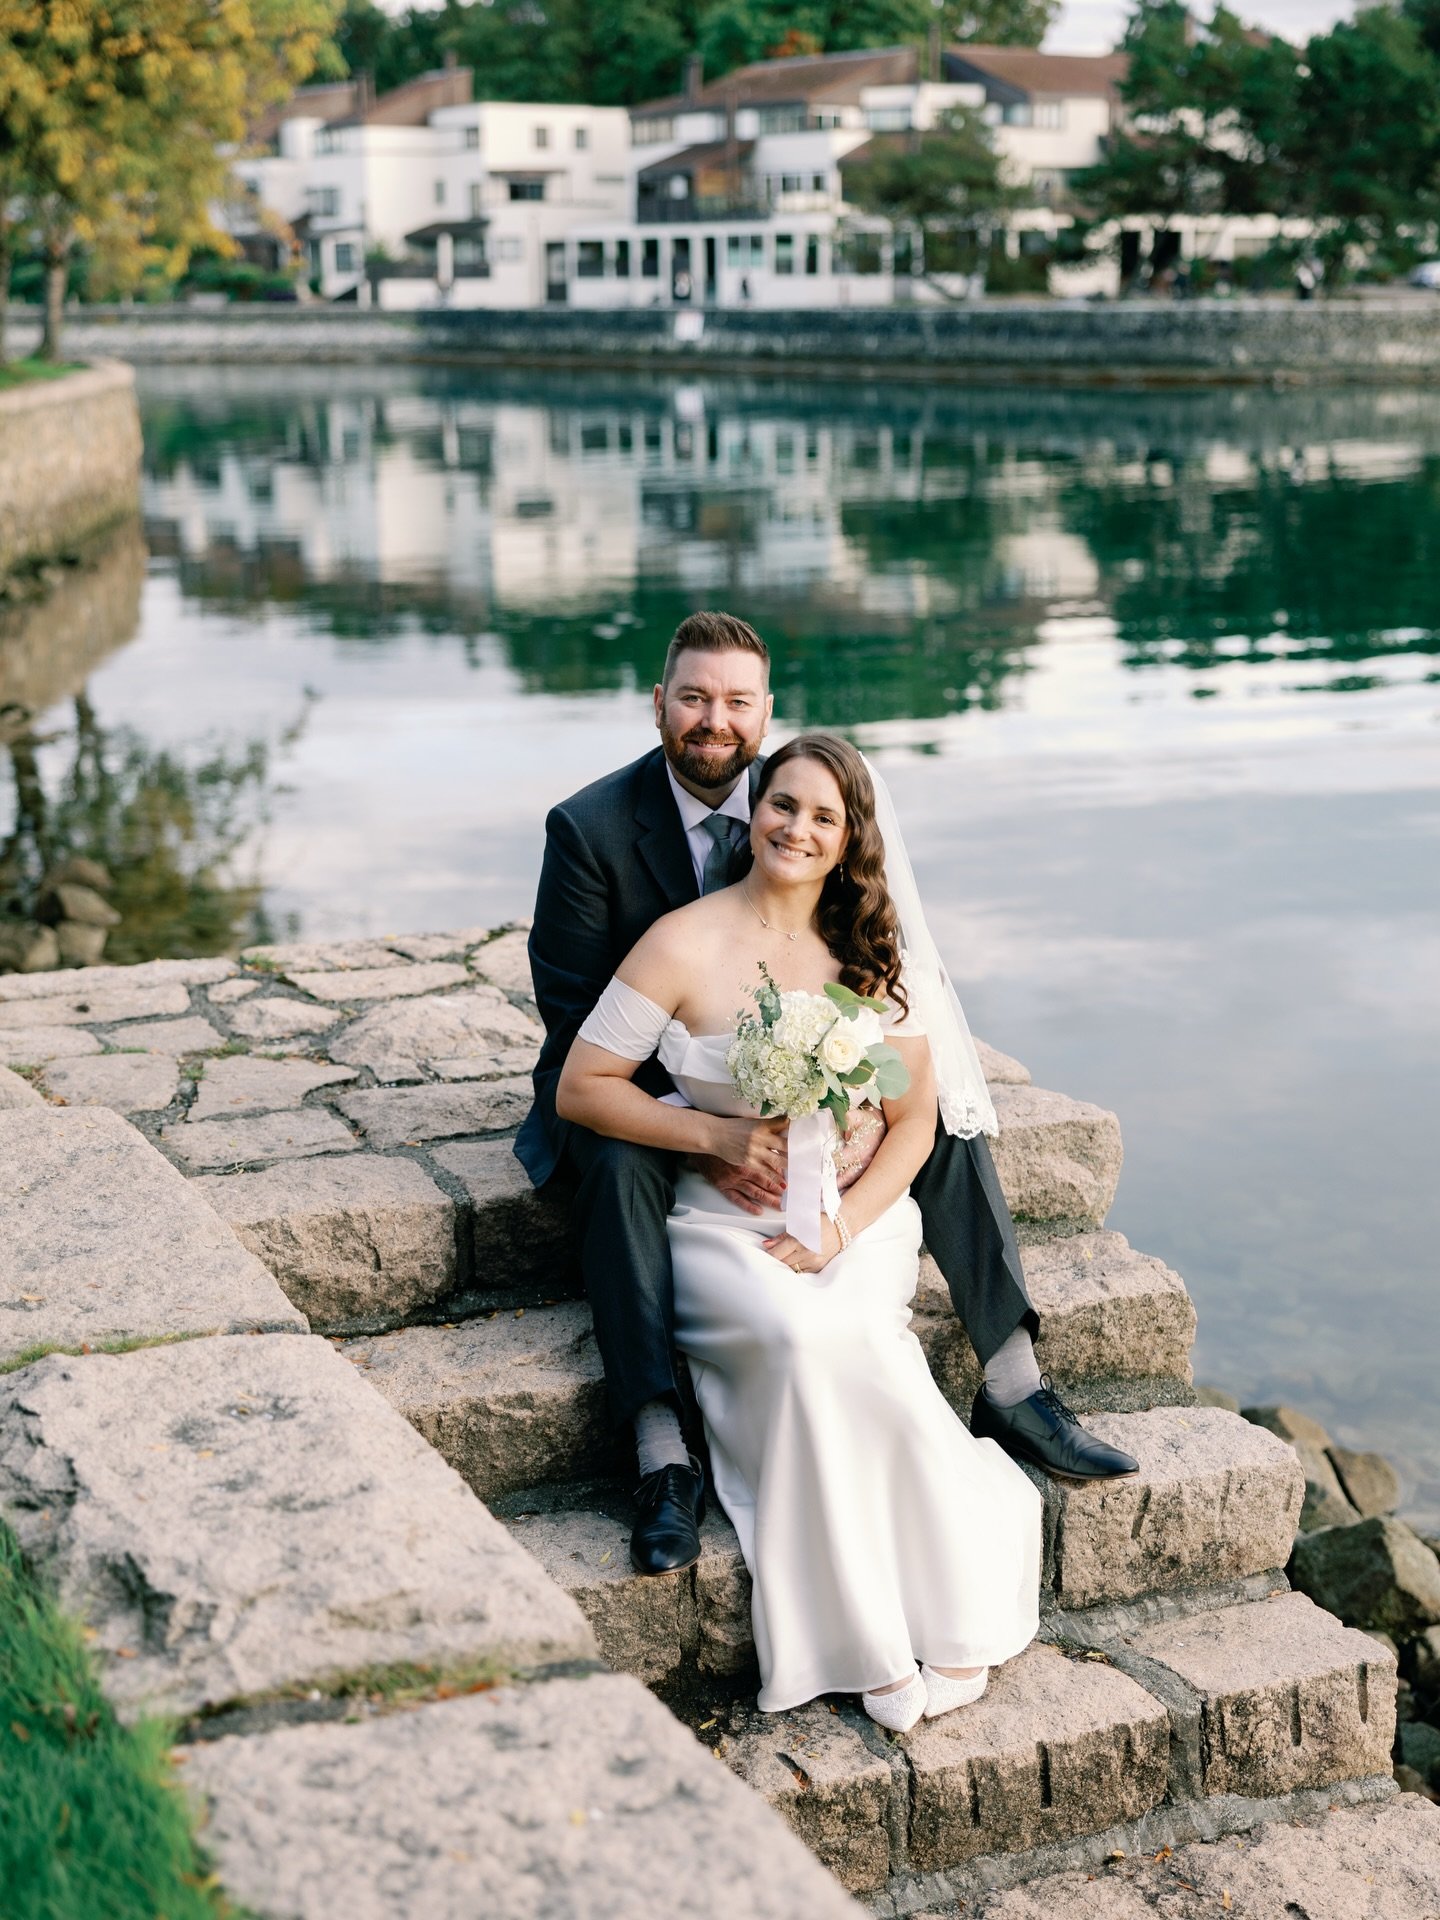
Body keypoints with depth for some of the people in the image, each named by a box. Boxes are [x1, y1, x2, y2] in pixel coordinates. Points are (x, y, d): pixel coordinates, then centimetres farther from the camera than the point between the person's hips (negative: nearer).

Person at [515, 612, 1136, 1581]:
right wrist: (699, 1137, -28)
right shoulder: (590, 828, -16)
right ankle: (663, 1457, -39)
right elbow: (575, 1018, -17)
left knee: (942, 1112, -13)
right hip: (632, 1088, -4)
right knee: (621, 1166, -36)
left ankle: (1013, 1386, -9)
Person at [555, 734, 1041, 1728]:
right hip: (729, 1230, -1)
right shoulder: (685, 945, -3)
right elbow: (581, 1088, -2)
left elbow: (914, 1122, 7)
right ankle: (884, 1640, -20)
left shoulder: (873, 950, 7)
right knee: (800, 1337, -32)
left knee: (826, 1342, -31)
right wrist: (718, 1134, -12)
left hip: (863, 1225, 2)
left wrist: (842, 1226, -9)